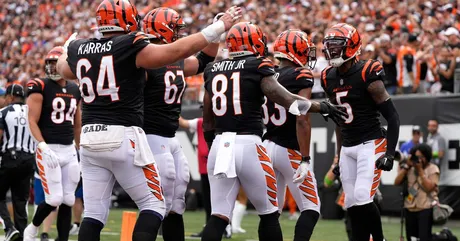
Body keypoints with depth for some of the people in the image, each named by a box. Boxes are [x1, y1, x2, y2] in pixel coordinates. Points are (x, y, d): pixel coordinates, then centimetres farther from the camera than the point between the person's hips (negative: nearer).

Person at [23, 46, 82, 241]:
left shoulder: (75, 90, 11)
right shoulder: (40, 88, -7)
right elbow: (32, 121, -12)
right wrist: (43, 147, -23)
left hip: (69, 150, 6)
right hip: (48, 150, -6)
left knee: (68, 200, 4)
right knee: (54, 199, -10)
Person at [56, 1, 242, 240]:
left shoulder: (79, 50, 8)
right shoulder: (129, 47, -9)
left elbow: (63, 68, 30)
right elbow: (177, 51, -14)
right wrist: (219, 27, -6)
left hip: (90, 138, 6)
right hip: (124, 137, -5)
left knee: (94, 212, 8)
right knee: (153, 204, 5)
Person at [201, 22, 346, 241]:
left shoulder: (213, 70, 13)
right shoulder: (258, 67, -2)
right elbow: (284, 99, -13)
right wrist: (321, 107, -4)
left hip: (220, 145, 5)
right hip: (248, 145, -5)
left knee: (219, 217, 4)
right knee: (269, 214, 11)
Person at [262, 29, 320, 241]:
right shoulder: (301, 77, -11)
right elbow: (302, 121, -19)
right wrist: (305, 159, -19)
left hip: (266, 146, 7)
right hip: (290, 150, -7)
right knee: (311, 209, 2)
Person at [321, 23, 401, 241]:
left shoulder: (367, 76, -14)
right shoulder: (329, 79, 7)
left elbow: (392, 117, -12)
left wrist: (390, 153, -19)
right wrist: (339, 156, 20)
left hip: (371, 144, -7)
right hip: (347, 148, 7)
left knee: (362, 199, -18)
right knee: (352, 205, 3)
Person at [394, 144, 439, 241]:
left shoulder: (433, 169, -4)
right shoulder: (410, 168, 9)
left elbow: (429, 187, -16)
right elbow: (397, 182, 2)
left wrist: (420, 170, -13)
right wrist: (406, 167, -5)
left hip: (426, 209, -6)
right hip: (410, 208, 6)